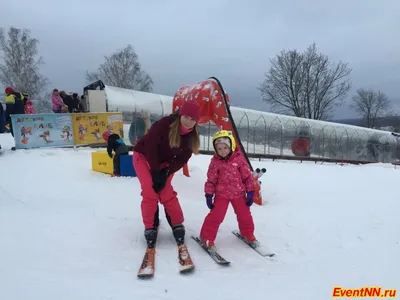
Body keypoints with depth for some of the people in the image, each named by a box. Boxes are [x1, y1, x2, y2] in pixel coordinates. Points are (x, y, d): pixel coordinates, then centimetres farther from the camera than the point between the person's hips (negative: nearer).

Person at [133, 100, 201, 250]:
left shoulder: (193, 136, -15)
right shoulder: (164, 123, -30)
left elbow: (183, 159, -9)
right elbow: (150, 146, -25)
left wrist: (166, 172, -21)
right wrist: (155, 171, -23)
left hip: (164, 163, 3)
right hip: (144, 156, -3)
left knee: (167, 194, -8)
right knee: (150, 193, -15)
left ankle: (178, 226, 9)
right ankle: (150, 228, 0)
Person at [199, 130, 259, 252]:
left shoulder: (239, 159, -7)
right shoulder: (215, 162, -7)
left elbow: (247, 176, -2)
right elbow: (211, 179, -1)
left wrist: (250, 192, -2)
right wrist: (209, 194, -2)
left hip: (239, 193, 2)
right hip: (221, 193, -1)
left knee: (245, 215, 12)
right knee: (216, 215, -10)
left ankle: (248, 234, 38)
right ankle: (207, 238, 6)